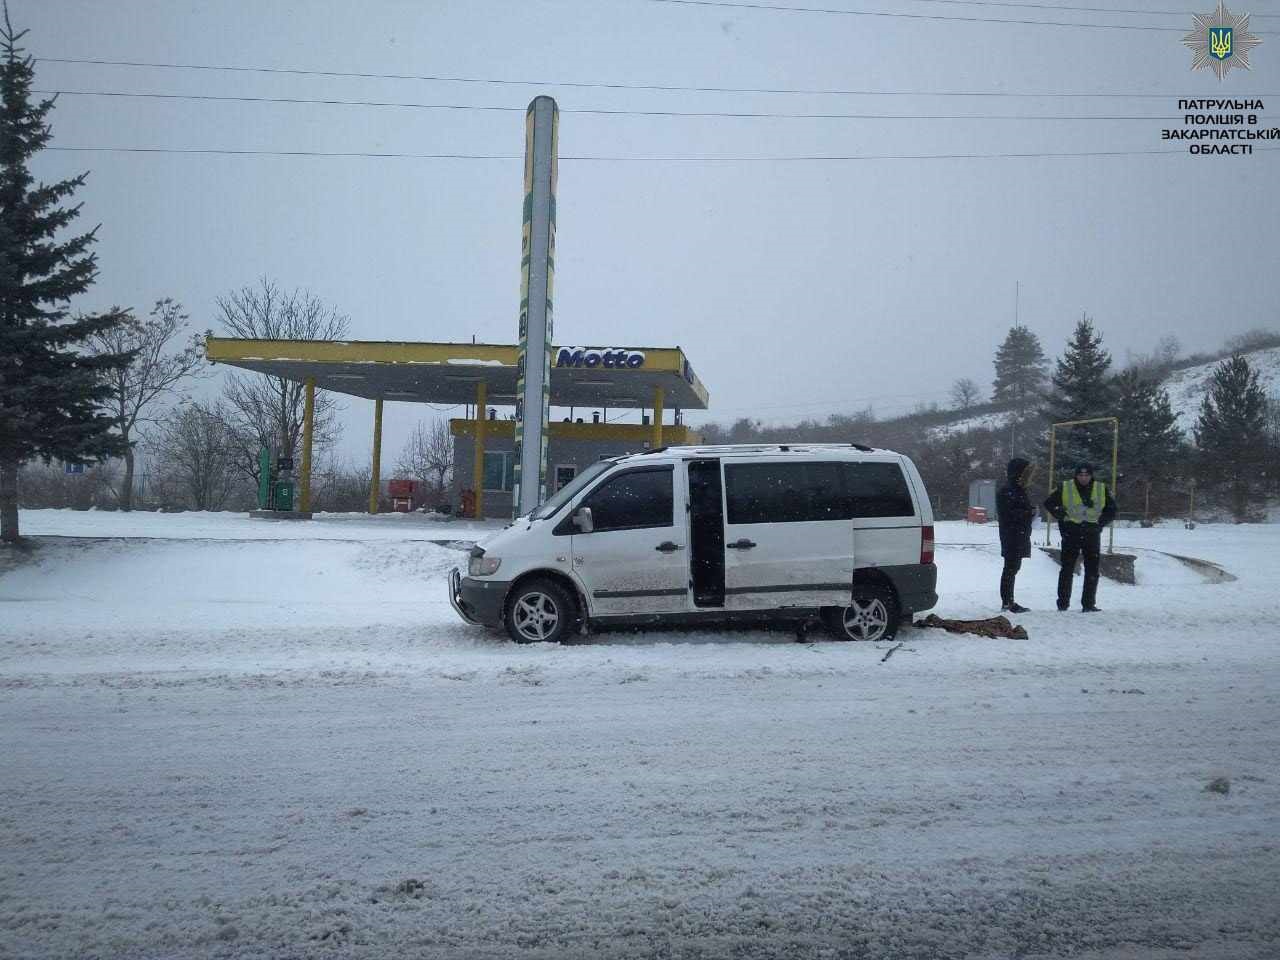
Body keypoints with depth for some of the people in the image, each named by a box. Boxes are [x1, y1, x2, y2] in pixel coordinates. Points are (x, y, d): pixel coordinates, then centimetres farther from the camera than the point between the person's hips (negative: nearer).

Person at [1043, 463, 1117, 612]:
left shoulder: (1102, 489, 5)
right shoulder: (1065, 488, 0)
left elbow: (1111, 510, 13)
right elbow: (1049, 504, 8)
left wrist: (1100, 522, 0)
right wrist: (1062, 517, -2)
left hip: (1092, 534, 2)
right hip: (1071, 534, -2)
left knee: (1092, 571, 2)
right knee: (1067, 568, 0)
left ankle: (1089, 603, 10)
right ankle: (1063, 603, 8)